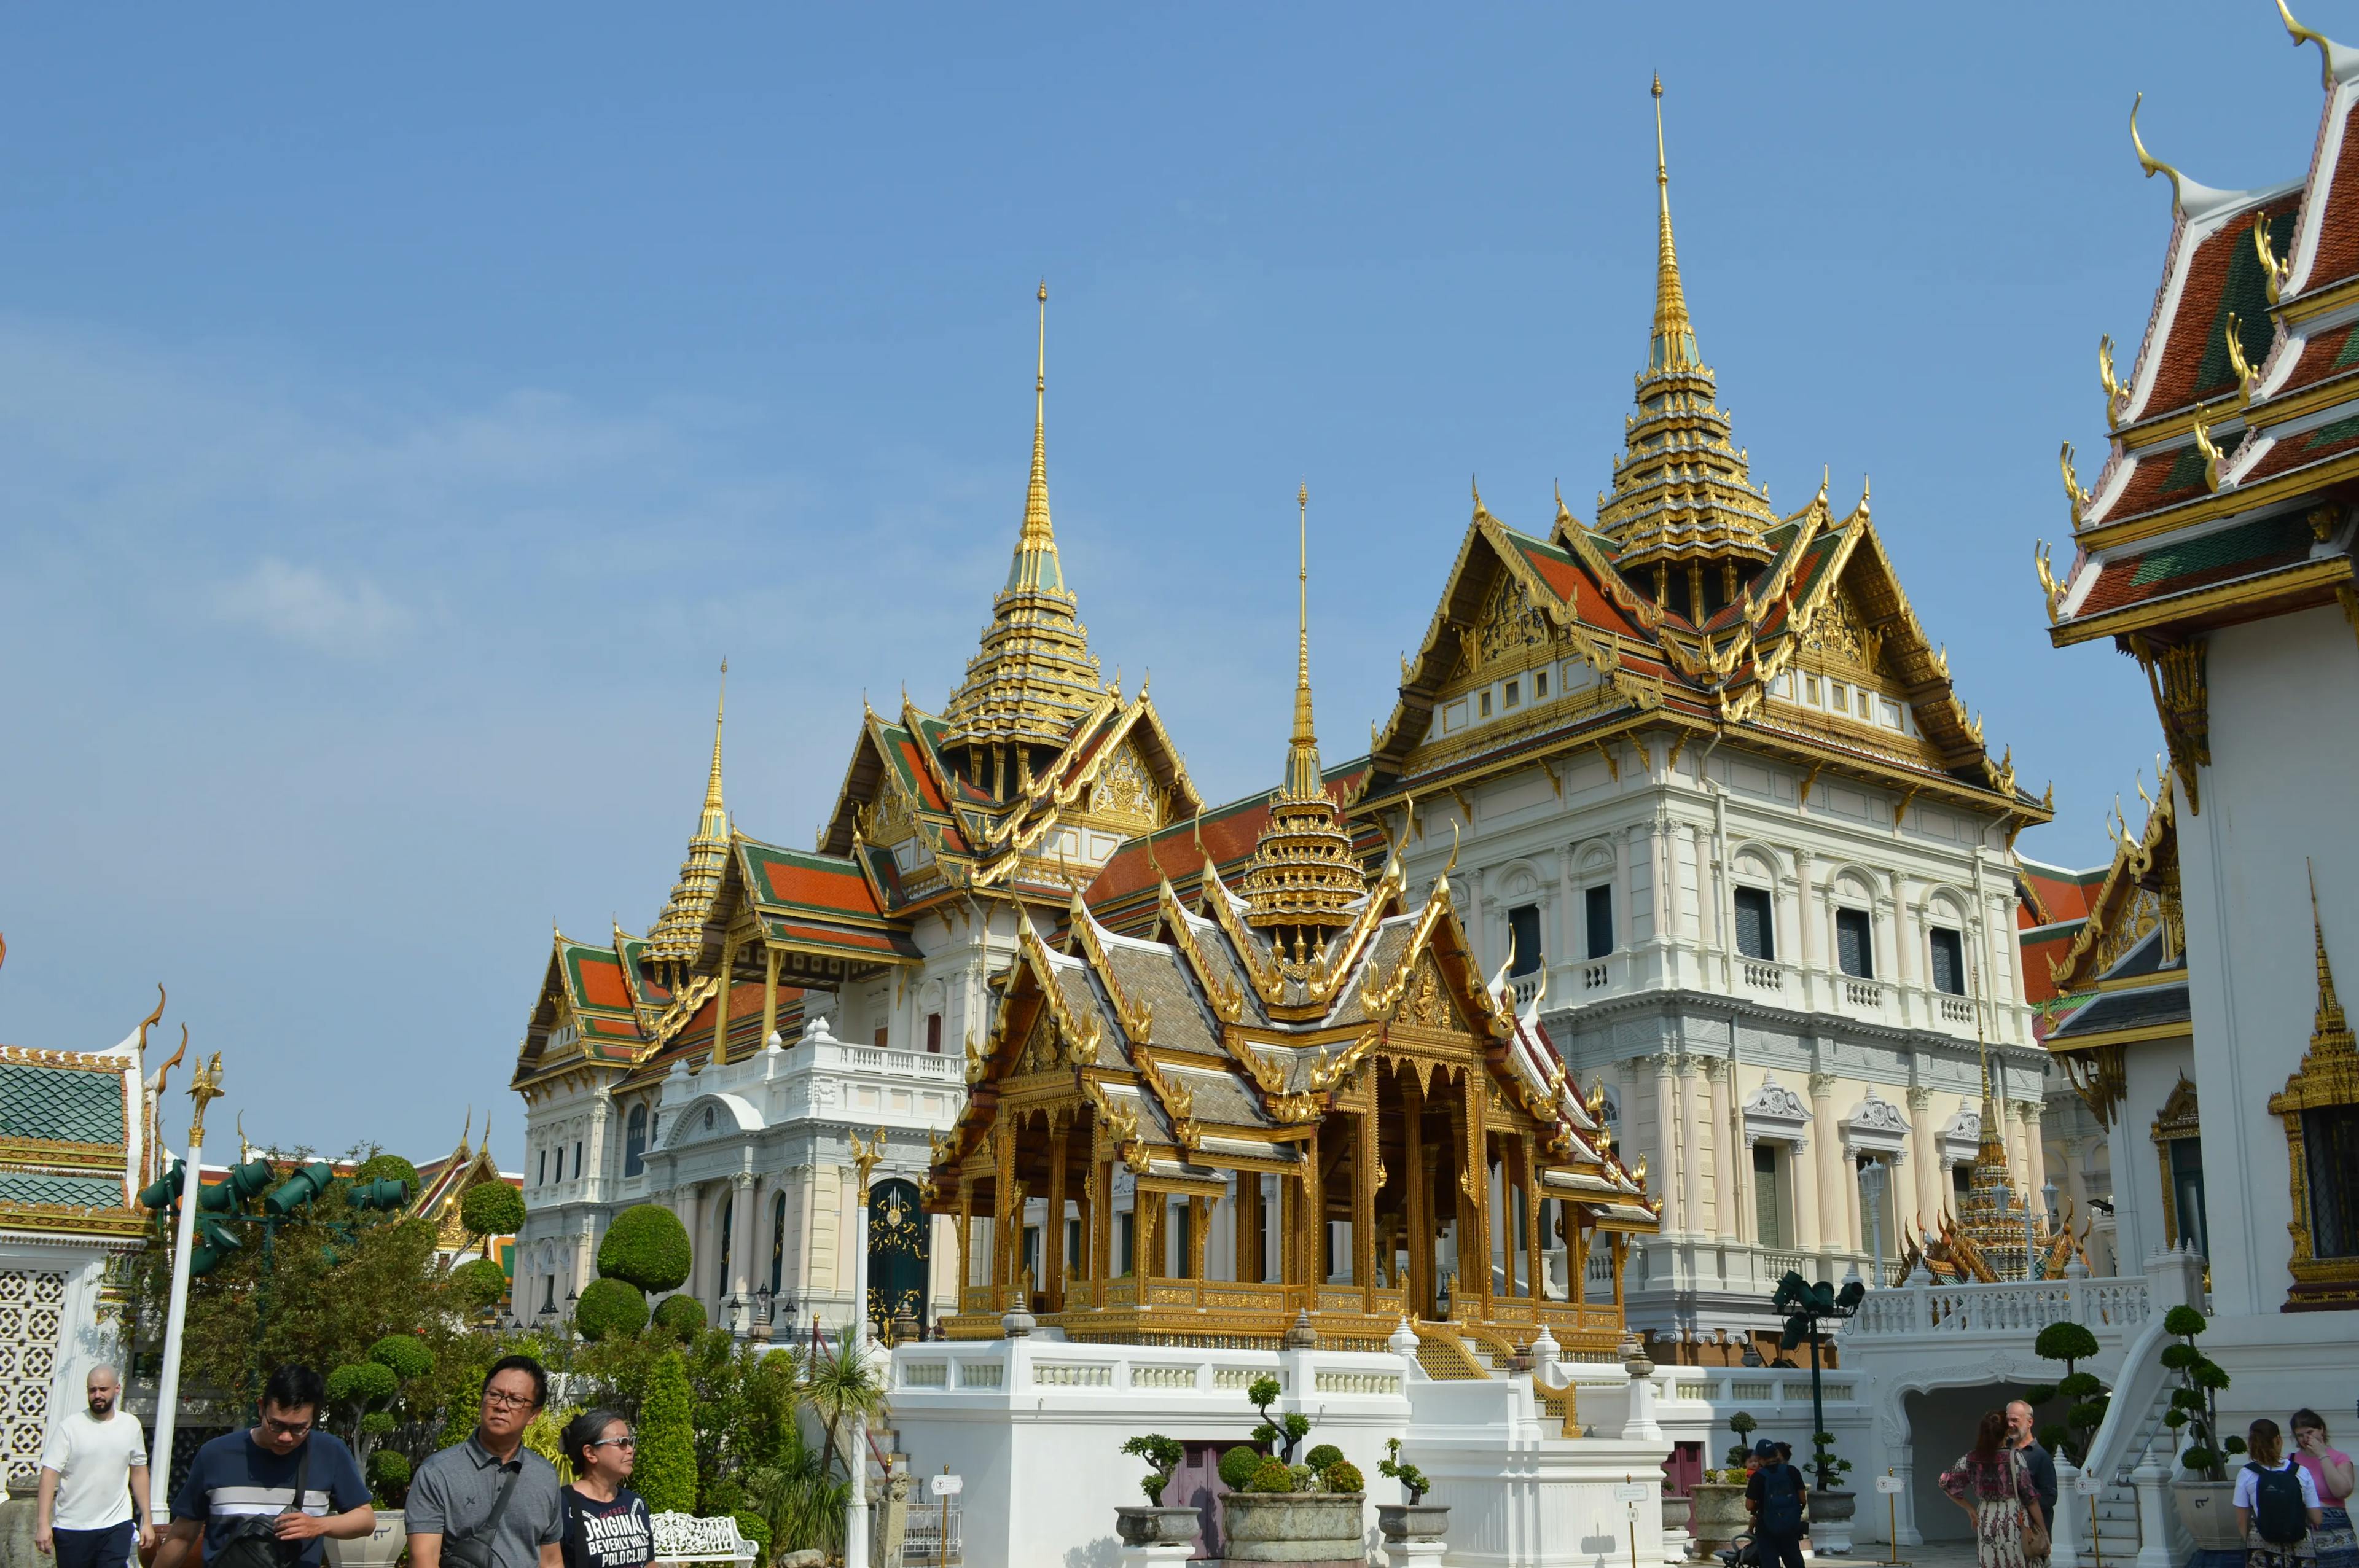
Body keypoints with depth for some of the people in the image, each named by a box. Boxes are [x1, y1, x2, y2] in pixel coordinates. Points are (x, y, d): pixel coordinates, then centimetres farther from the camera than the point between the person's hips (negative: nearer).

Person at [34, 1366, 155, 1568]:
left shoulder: (131, 1425, 6)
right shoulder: (69, 1426, -5)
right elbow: (50, 1473, -9)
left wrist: (147, 1521, 11)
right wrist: (43, 1524, -17)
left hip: (117, 1528, 1)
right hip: (71, 1529, -1)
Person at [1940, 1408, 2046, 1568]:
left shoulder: (1970, 1460, -1)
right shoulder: (2015, 1458, -12)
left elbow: (1947, 1484, 5)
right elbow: (2030, 1496, -8)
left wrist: (1970, 1509, 13)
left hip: (1986, 1522, 4)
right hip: (2014, 1522, -3)